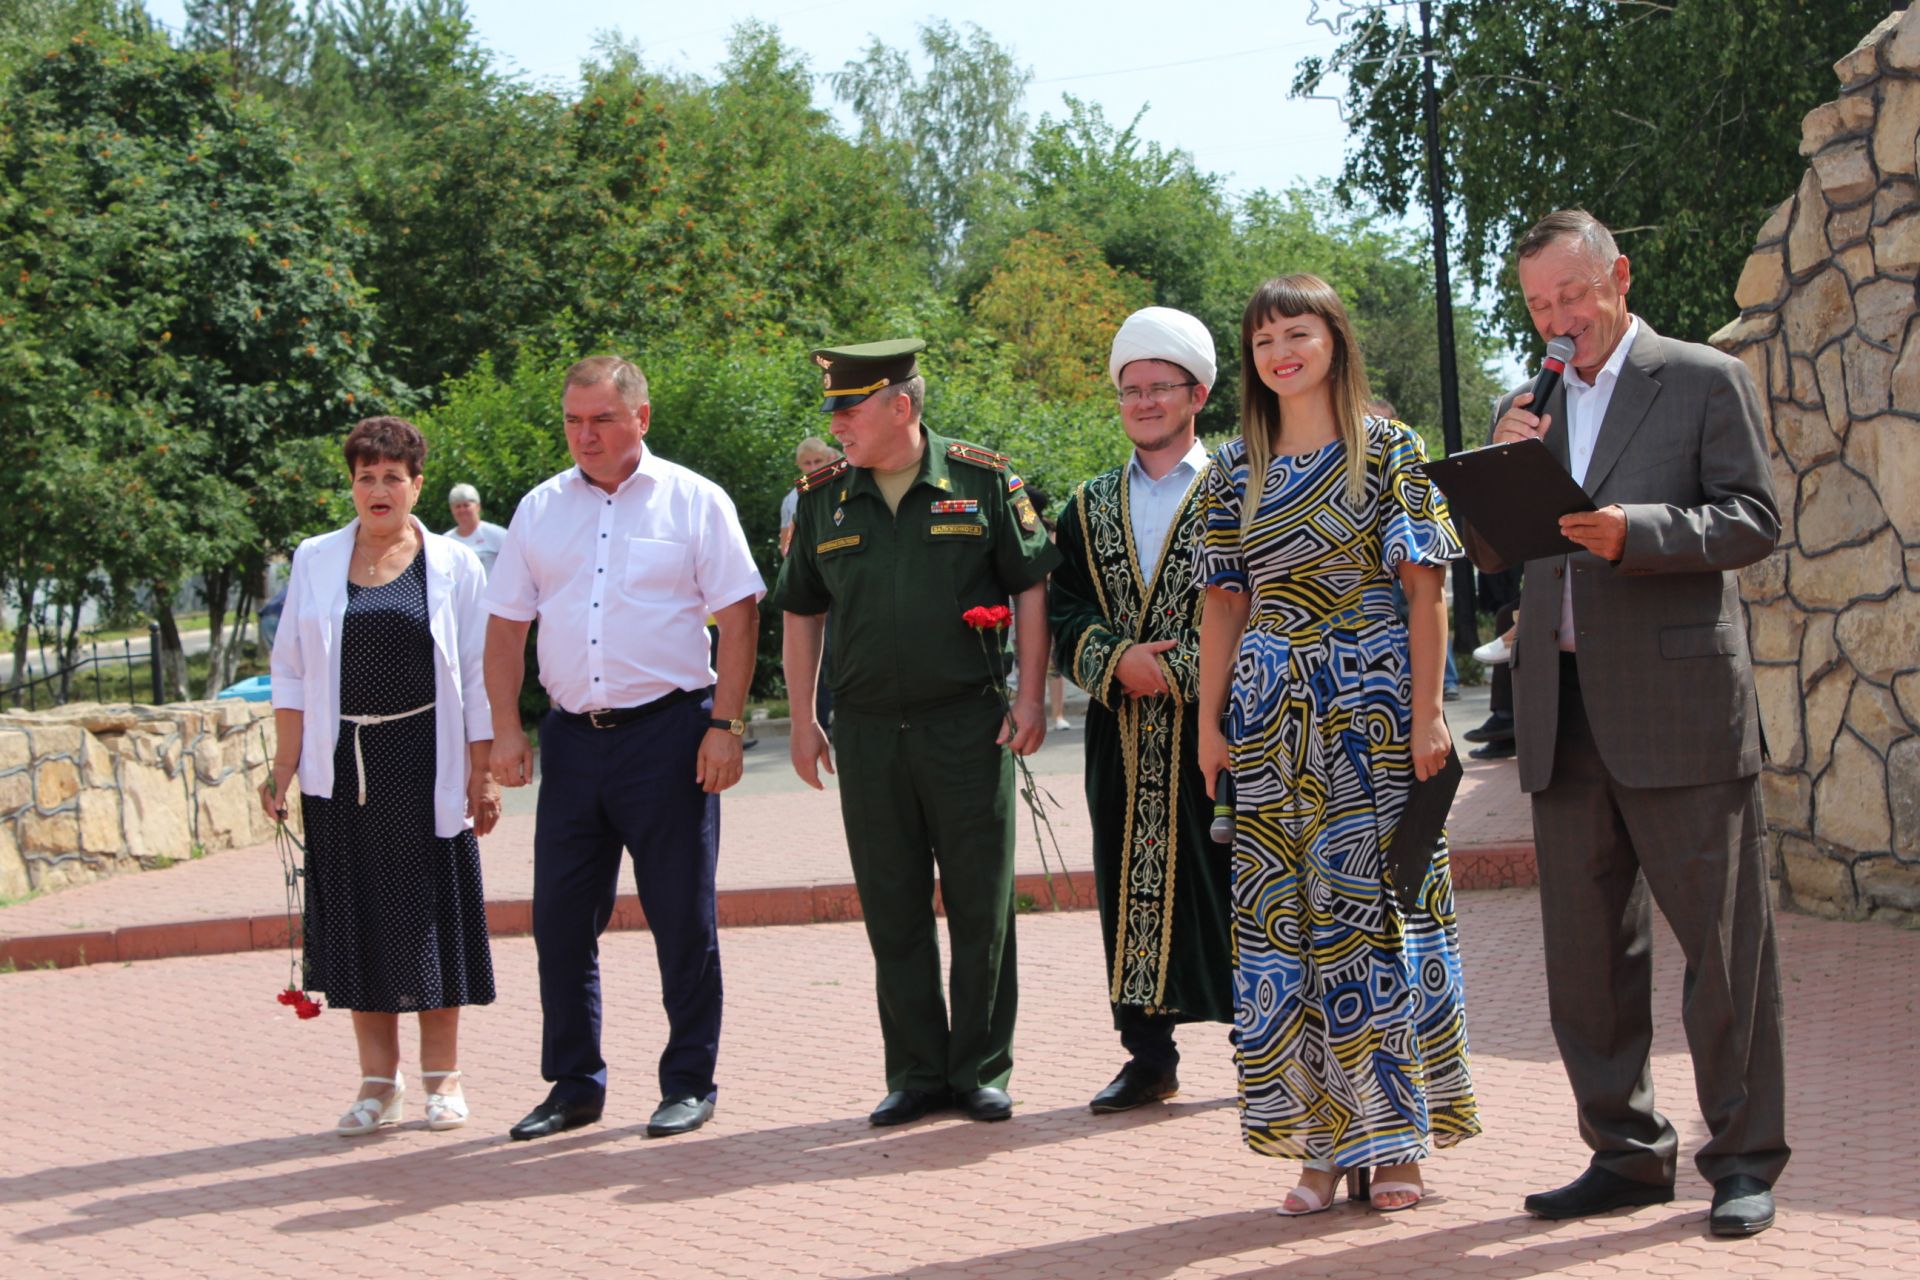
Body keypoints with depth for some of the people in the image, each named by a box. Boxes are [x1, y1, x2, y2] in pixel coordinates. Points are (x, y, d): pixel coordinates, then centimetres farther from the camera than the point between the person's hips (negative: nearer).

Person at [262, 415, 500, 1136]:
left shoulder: (452, 566, 4)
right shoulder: (315, 562, 9)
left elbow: (478, 678, 2)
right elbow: (291, 673, 10)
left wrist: (482, 773, -3)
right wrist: (284, 767, 4)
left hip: (425, 765, -2)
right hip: (342, 767, 2)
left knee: (432, 913, 1)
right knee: (357, 916, 4)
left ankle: (443, 1077, 12)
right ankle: (378, 1083, 12)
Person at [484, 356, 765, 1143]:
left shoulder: (693, 502, 0)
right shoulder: (540, 510, 11)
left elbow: (738, 618, -3)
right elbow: (506, 627, 13)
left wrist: (724, 726, -10)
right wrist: (507, 729, 3)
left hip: (668, 731, -4)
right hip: (572, 734, 4)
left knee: (682, 919, 2)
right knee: (560, 918, 6)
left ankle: (689, 1083, 13)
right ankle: (575, 1085, 18)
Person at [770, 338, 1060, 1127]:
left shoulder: (981, 481, -1)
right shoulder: (822, 498, 7)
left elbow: (1030, 588, 2)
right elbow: (801, 612, 14)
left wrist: (1030, 700, -4)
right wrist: (802, 721, 9)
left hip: (969, 724, -3)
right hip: (867, 732, 3)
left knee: (982, 907, 2)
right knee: (892, 912, 6)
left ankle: (981, 1070, 13)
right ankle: (916, 1074, 15)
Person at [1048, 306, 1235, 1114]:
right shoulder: (1090, 509, 14)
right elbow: (1060, 613, 8)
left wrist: (1176, 668, -15)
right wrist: (1115, 660, -10)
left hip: (1215, 730, -4)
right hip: (1124, 739, 4)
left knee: (1229, 880, -3)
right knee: (1132, 887, 6)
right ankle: (1149, 1055, 14)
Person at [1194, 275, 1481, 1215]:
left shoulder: (1387, 449, -1)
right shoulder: (1237, 467, 10)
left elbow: (1424, 589, -5)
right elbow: (1224, 602, 11)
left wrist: (1426, 714, -11)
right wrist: (1209, 724, 6)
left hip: (1369, 710, -4)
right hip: (1271, 715, 4)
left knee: (1372, 906, -2)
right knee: (1282, 918, 2)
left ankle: (1393, 1138, 7)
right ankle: (1323, 1140, 9)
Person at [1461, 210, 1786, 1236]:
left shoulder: (1704, 380, 2)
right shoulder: (1530, 406, 17)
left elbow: (1754, 521, -5)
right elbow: (1492, 553, 17)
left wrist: (1636, 531, -20)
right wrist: (1500, 467, -2)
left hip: (1678, 701, -5)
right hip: (1563, 710, 6)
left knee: (1722, 941, -1)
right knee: (1585, 949, 8)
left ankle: (1744, 1160, 8)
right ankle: (1627, 1151, 18)